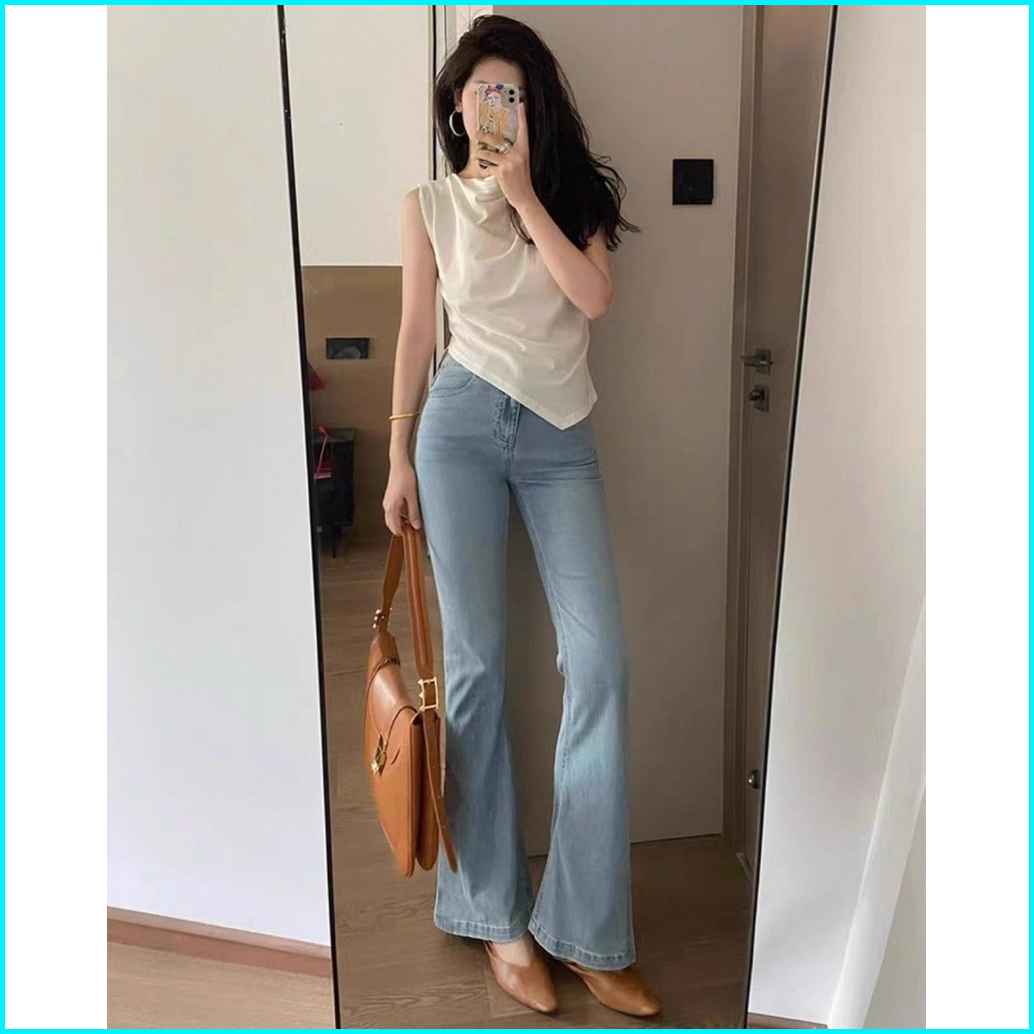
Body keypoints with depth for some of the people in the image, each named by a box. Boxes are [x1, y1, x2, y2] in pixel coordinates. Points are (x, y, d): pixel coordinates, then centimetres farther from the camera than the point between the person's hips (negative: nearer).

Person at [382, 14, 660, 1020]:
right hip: (463, 423, -1)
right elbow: (416, 330, 9)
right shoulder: (430, 203, 10)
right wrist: (399, 454, 5)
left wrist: (524, 193, -6)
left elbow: (595, 296, -6)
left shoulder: (571, 191, 12)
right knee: (476, 659, -1)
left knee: (599, 659, -10)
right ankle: (498, 913, 14)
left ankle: (588, 930, 4)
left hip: (561, 436, 1)